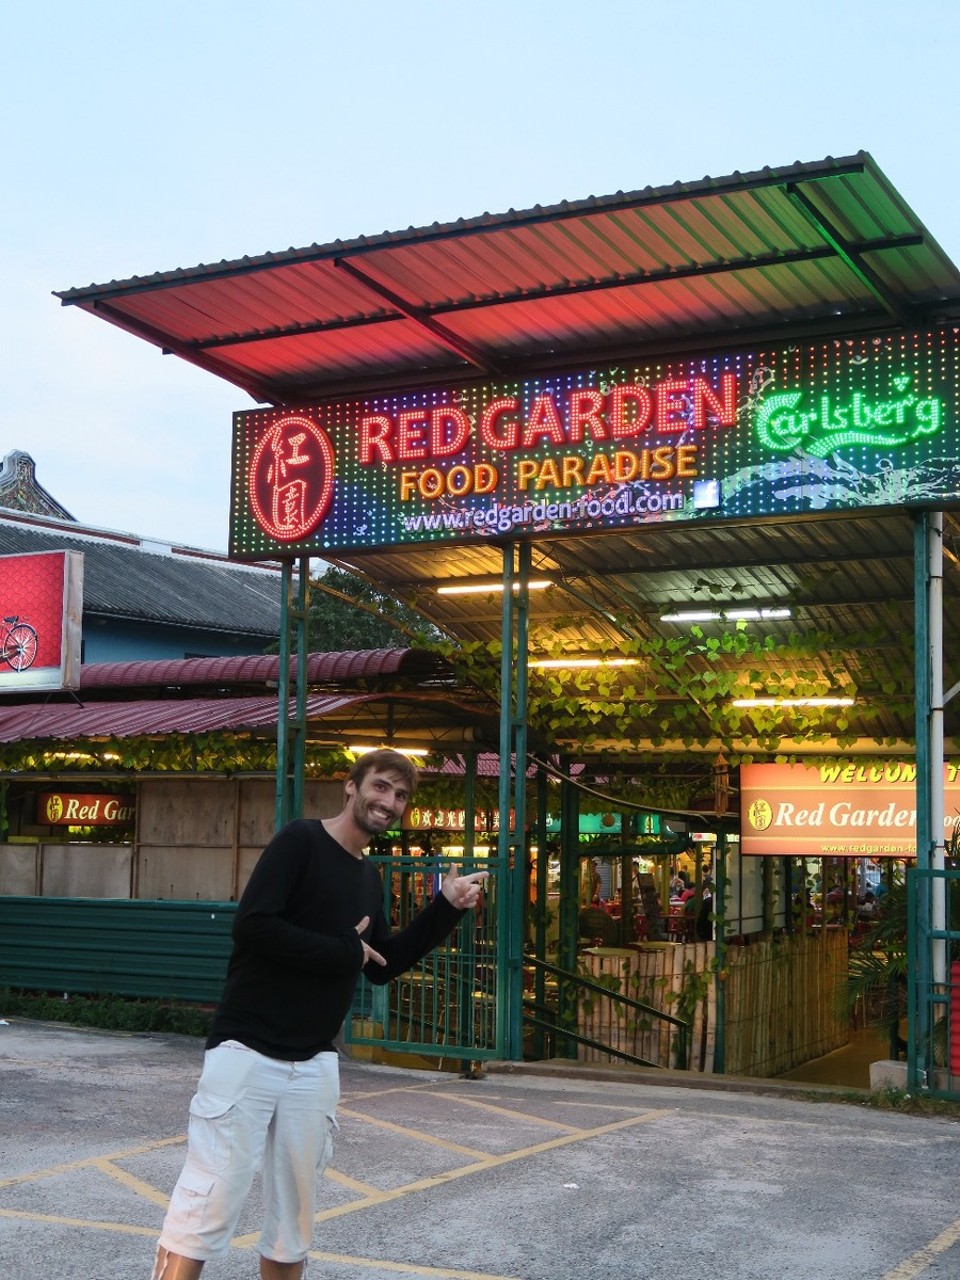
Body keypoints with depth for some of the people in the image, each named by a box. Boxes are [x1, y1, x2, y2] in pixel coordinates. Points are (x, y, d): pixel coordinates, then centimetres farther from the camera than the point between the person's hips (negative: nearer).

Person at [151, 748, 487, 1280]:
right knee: (206, 1212, -8)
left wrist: (446, 909, 9)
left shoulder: (369, 878, 14)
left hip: (315, 1066, 7)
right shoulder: (301, 840, -8)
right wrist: (344, 951, -11)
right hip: (247, 1051, -7)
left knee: (293, 1219, 10)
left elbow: (383, 967, 19)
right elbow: (253, 925, -20)